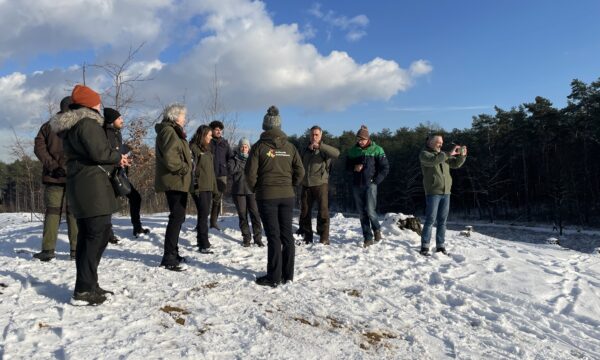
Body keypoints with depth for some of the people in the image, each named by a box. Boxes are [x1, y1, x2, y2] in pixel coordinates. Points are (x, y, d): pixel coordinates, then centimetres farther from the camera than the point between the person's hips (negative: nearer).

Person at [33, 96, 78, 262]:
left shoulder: (48, 125, 11)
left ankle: (48, 249, 4)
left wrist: (52, 165, -5)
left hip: (53, 175, 3)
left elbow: (39, 146, 2)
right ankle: (76, 250, 2)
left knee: (52, 211, 8)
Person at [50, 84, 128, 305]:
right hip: (93, 186, -10)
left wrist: (115, 162, 19)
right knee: (98, 235, -8)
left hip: (77, 186, 10)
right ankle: (84, 289, -7)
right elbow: (98, 152, -22)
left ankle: (87, 285, 19)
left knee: (86, 236, 12)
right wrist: (117, 157, -3)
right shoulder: (88, 123, -12)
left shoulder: (68, 127, 20)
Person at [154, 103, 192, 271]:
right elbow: (169, 156, -25)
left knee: (177, 217, 15)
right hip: (175, 181, -11)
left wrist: (186, 168, 15)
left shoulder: (173, 131, 22)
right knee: (177, 217, -10)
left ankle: (172, 253, 25)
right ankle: (169, 258, -6)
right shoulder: (168, 131, -11)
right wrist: (183, 168, -16)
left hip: (177, 181, 11)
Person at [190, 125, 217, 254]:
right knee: (203, 215, -10)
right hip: (199, 187, -8)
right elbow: (191, 168, -14)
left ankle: (201, 239, 24)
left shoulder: (207, 149, 19)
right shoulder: (193, 148, -7)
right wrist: (195, 186, -19)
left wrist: (214, 186, 19)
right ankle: (204, 245, -8)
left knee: (204, 214, 14)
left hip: (208, 187, 8)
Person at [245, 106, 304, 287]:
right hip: (287, 196, 3)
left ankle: (274, 277, 4)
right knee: (287, 235, 9)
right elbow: (300, 171, 4)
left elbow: (250, 172, -8)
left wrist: (255, 189, 8)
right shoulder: (289, 146, 4)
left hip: (267, 196, -3)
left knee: (273, 236, 0)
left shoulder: (259, 146, -6)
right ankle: (288, 275, 16)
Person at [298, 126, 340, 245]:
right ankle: (307, 237, 18)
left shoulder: (324, 149, -1)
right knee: (305, 212, 7)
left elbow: (336, 153, -23)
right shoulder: (305, 150, 16)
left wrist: (320, 145, -28)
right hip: (306, 185, 5)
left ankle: (324, 238, 0)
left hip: (320, 184, -5)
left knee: (323, 212, -6)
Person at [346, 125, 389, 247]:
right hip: (357, 185, 4)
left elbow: (385, 168, -1)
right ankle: (368, 238, 13)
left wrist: (376, 180, -9)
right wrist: (354, 167, -4)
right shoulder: (353, 150, 10)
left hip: (370, 184, -4)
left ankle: (377, 229, 17)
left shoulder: (376, 150, -2)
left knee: (370, 211, -12)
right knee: (362, 213, 5)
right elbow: (347, 165, 18)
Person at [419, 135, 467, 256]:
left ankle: (440, 246, 12)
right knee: (430, 220, -8)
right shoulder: (424, 154, -1)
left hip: (446, 192, 6)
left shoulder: (443, 155, 19)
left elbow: (456, 164, 15)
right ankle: (424, 247, -4)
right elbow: (433, 160, -22)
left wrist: (462, 155, -3)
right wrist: (448, 154, -23)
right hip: (433, 192, -6)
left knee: (442, 221, 6)